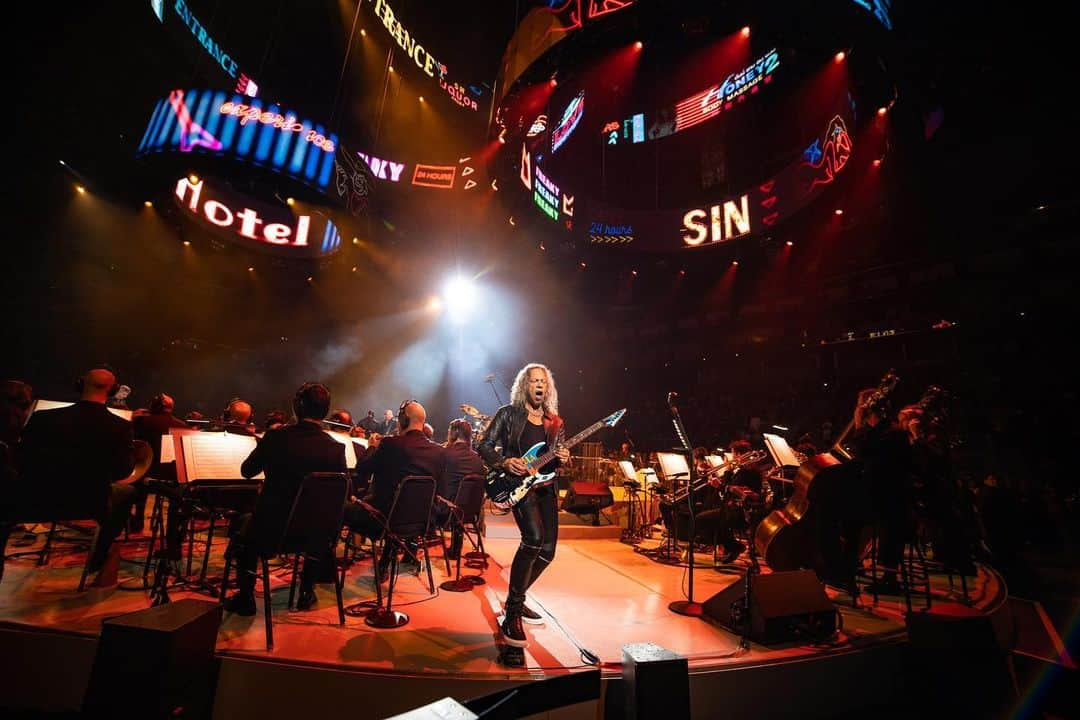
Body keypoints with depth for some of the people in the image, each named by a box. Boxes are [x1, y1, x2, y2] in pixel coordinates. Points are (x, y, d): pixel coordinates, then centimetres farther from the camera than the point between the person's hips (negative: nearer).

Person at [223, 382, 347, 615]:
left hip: (271, 530, 0)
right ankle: (307, 592, 36)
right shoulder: (335, 448, -15)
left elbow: (247, 471, 4)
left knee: (244, 522, 31)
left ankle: (245, 596, 32)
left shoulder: (276, 437, -14)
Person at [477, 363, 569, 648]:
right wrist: (505, 462, -19)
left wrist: (563, 459, -6)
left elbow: (560, 456, 18)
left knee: (547, 550, 5)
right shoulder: (508, 413, 1)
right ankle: (512, 615, -13)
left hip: (545, 486, 6)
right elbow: (484, 446, -2)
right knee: (533, 538, -27)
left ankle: (516, 599, 29)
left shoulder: (555, 422, 15)